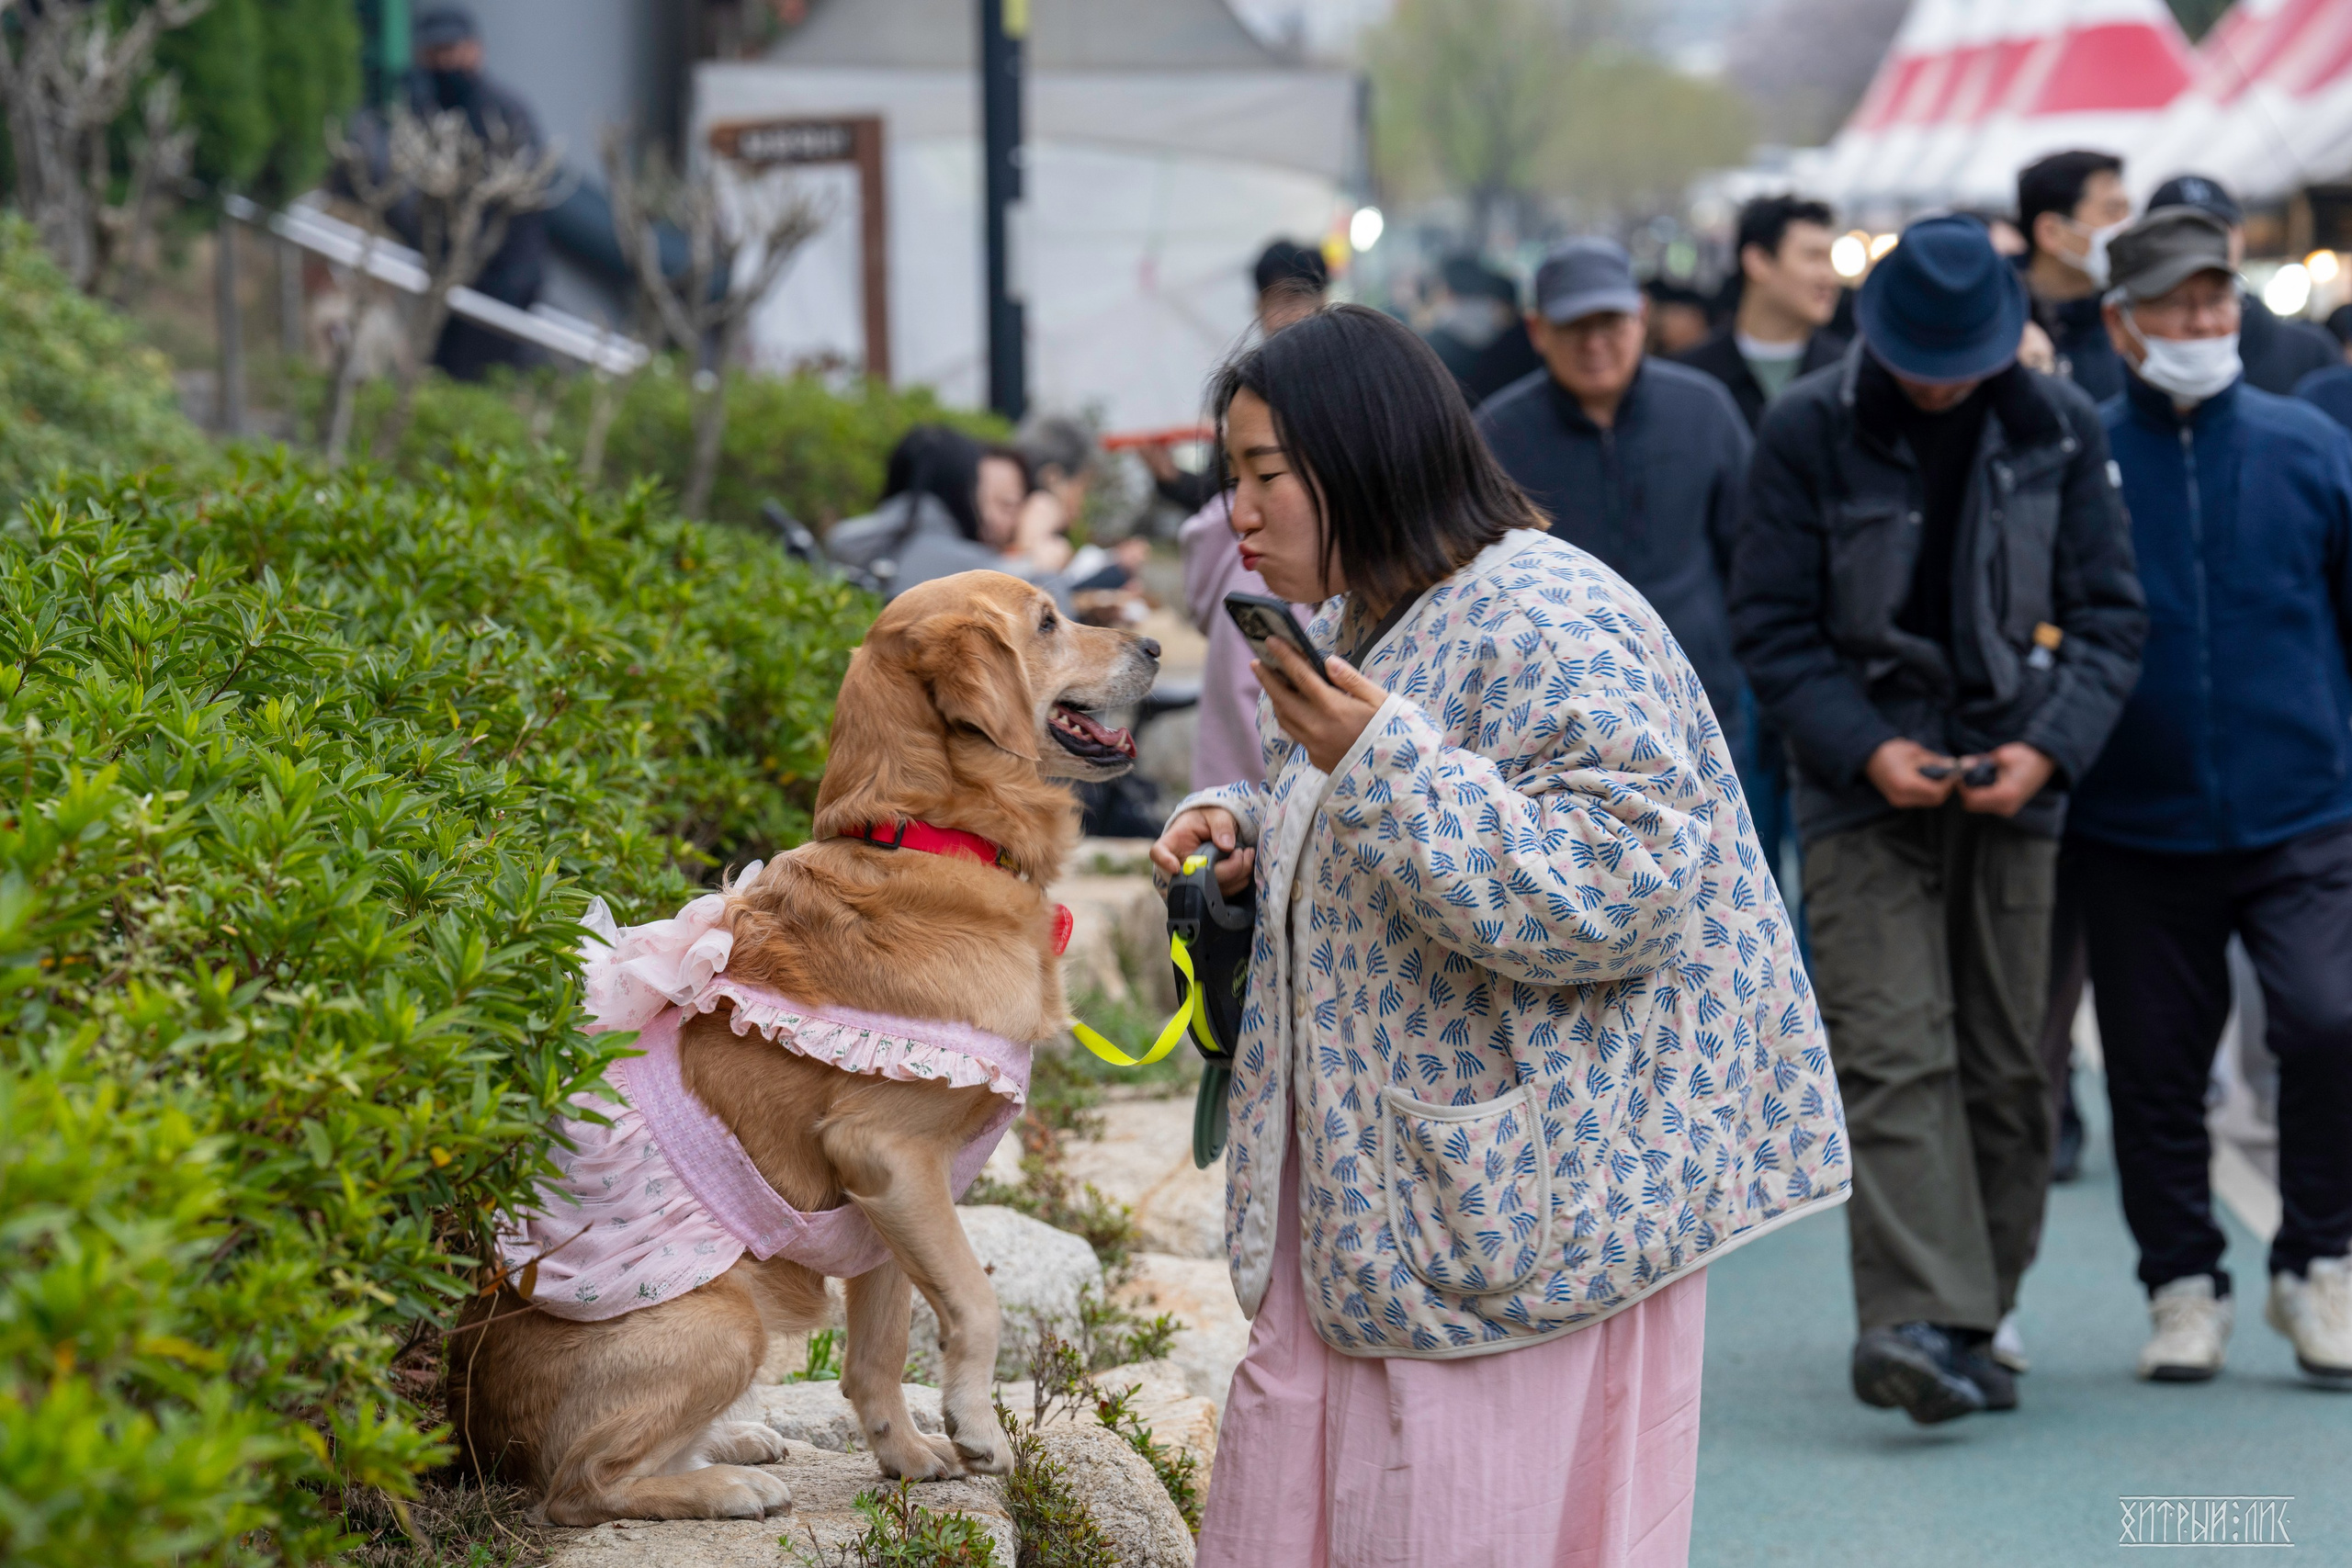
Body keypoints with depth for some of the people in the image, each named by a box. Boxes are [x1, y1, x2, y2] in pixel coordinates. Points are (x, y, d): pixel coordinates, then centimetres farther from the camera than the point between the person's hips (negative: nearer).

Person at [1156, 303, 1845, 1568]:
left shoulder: (1549, 627, -17)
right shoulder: (1357, 624, 14)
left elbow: (1616, 893, -27)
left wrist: (1379, 760, -28)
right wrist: (1249, 831, 7)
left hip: (1511, 1214, -9)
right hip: (1362, 1189, 9)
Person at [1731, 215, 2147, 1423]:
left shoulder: (2061, 429, 3)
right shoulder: (1808, 432, -4)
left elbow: (2108, 612, 6)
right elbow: (1772, 626, -3)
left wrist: (2049, 745, -10)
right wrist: (1865, 747, -16)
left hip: (2011, 792, 3)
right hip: (1864, 793, -3)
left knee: (2002, 1066, 5)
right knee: (1893, 1056, -14)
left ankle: (1969, 1322, 16)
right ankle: (1914, 1321, -23)